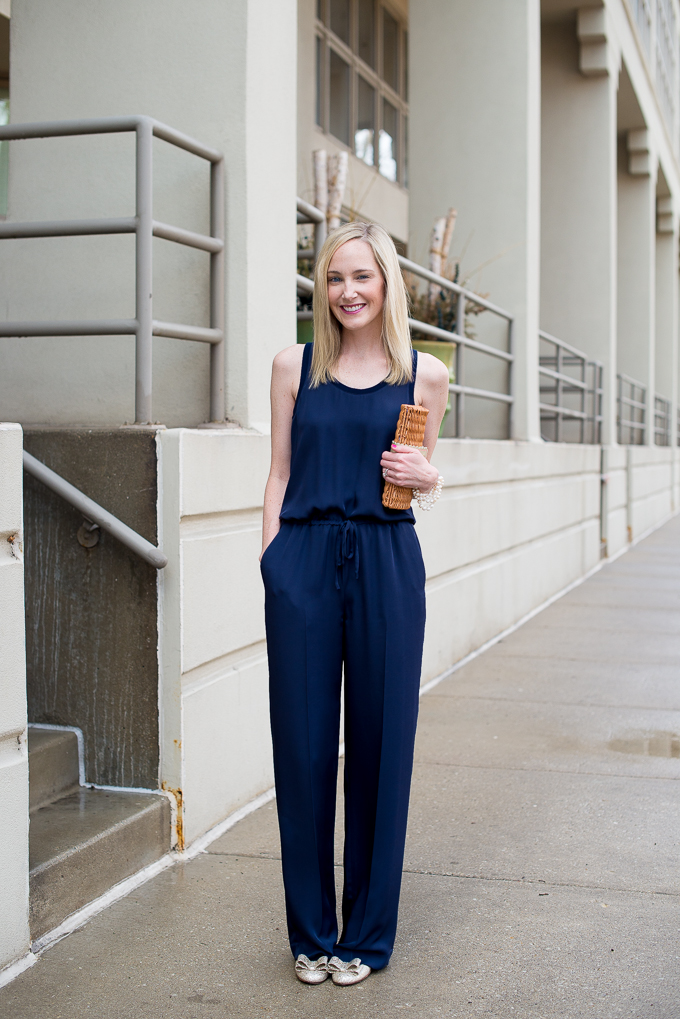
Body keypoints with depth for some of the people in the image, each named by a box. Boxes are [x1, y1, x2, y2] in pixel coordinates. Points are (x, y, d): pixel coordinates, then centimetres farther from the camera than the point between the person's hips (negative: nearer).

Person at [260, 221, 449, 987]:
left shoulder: (424, 375, 6)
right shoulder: (294, 365, 7)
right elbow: (280, 473, 8)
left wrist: (424, 478, -6)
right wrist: (270, 562, 0)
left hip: (386, 563, 0)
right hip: (303, 560, 0)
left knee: (380, 742, 5)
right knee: (303, 744, 4)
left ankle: (366, 933, 21)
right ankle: (310, 933, 21)